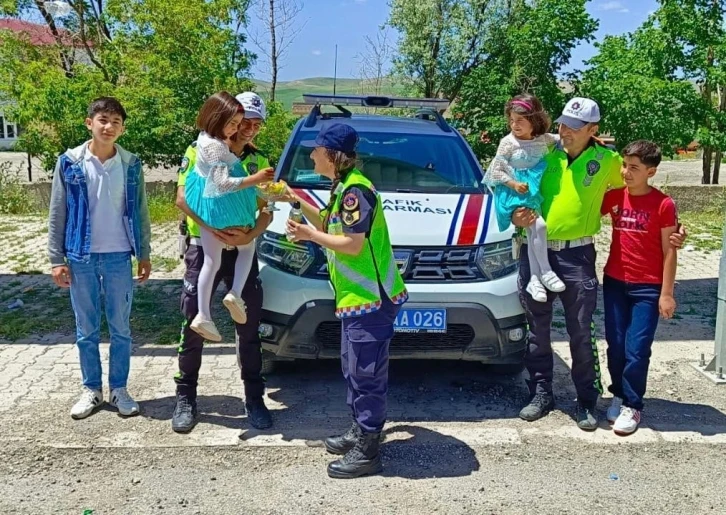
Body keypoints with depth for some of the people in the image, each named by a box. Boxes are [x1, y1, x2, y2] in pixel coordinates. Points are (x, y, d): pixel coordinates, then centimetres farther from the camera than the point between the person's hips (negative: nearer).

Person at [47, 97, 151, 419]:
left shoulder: (131, 164, 1)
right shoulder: (69, 162, -2)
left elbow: (139, 212, 7)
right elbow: (57, 214, 0)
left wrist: (144, 254, 5)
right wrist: (57, 259, -3)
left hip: (118, 257, 0)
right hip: (81, 257, 0)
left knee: (120, 328, 8)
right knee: (86, 330, 10)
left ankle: (119, 389, 20)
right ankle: (92, 389, 23)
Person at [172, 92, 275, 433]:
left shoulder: (259, 162, 9)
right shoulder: (199, 151, -1)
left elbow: (266, 211, 3)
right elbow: (182, 198, -8)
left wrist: (250, 235, -18)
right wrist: (215, 229, -21)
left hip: (242, 251, 3)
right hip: (203, 247, -2)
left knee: (249, 326, 7)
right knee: (193, 325, 3)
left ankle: (254, 398, 18)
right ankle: (185, 398, 16)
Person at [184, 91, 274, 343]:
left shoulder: (206, 139, 6)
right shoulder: (216, 147, -23)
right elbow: (224, 183, -26)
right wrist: (255, 179, -25)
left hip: (207, 209, 8)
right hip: (224, 207, -8)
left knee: (211, 261, 10)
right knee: (247, 247, 15)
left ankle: (203, 315, 9)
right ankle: (236, 294, -1)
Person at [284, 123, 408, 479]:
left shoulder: (355, 190, -18)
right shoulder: (343, 187, 13)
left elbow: (352, 244, -23)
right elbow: (330, 225, 22)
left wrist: (310, 235, -13)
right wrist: (297, 201, 17)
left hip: (371, 299, -11)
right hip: (356, 297, 11)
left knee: (366, 374, -4)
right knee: (353, 368, 20)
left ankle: (367, 453, 6)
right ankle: (359, 432, 33)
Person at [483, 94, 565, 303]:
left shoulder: (544, 139, 5)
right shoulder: (508, 143, -8)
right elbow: (495, 171, -6)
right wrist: (513, 183, -19)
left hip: (535, 192, 5)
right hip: (514, 194, -5)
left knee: (533, 232, -2)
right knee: (539, 226, -23)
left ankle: (534, 279, 4)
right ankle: (545, 272, -12)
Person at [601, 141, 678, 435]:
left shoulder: (663, 204, -8)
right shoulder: (614, 197, 2)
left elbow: (669, 252, -6)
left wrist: (666, 294, -8)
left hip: (647, 288, -4)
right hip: (614, 282, 4)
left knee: (637, 350, -2)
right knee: (615, 346, 9)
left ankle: (632, 406, 12)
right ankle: (618, 395, 27)